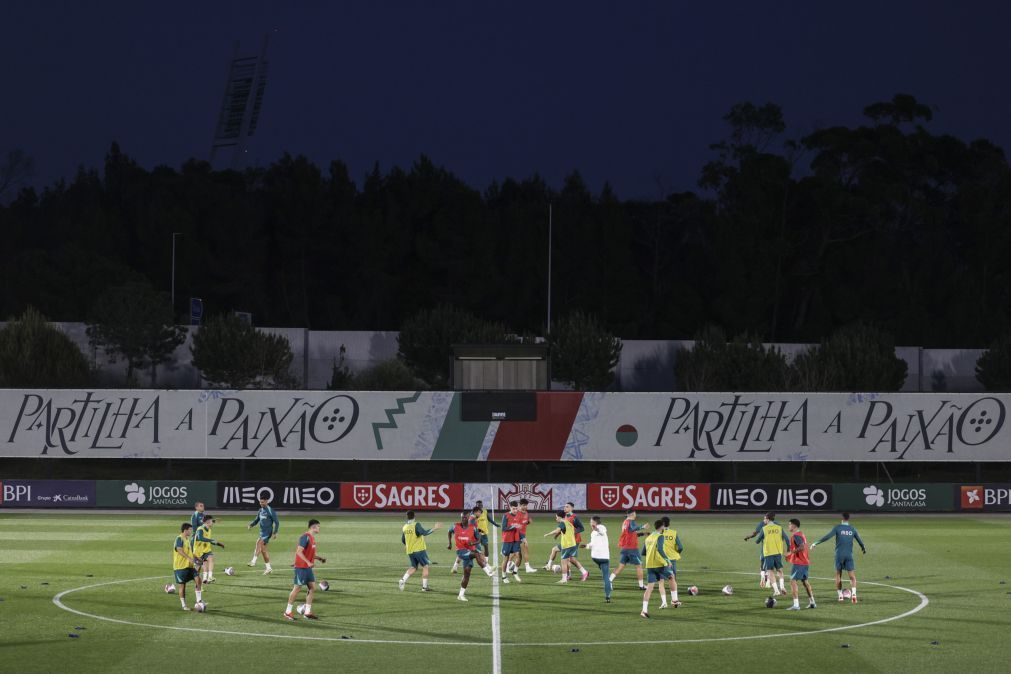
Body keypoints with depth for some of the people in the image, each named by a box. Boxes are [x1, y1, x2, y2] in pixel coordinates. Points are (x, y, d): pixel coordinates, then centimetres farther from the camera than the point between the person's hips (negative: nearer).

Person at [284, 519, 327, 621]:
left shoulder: (312, 538, 13)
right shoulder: (305, 537, -17)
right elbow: (299, 552, -23)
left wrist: (320, 558, 13)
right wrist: (308, 562, -27)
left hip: (308, 568, 9)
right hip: (301, 567, -9)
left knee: (312, 588, 6)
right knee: (297, 588, -4)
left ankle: (308, 612, 10)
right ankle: (288, 612, 5)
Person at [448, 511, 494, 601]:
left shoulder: (473, 528, -4)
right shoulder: (456, 526, -2)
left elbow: (479, 540, 0)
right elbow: (450, 532, 20)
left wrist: (473, 543, -21)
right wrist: (450, 544, 21)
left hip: (470, 550, 2)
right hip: (461, 551, -2)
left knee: (467, 573, 1)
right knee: (477, 554, -30)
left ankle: (461, 594, 11)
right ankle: (488, 571, -32)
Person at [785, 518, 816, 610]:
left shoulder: (796, 535, -15)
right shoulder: (801, 534, 15)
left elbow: (802, 547, -27)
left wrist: (791, 552, -20)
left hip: (799, 563, -10)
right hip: (805, 562, 10)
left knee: (793, 581, -9)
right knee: (805, 581, 20)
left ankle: (796, 605, -16)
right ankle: (812, 602, 26)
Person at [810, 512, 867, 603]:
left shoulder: (837, 527, -5)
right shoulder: (852, 529, 5)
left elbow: (827, 536, -15)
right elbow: (859, 540, 16)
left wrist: (816, 543, -11)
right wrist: (863, 548, 36)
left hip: (839, 555, -1)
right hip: (849, 555, 1)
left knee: (838, 575, 14)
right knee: (852, 576, 0)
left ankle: (840, 595, 12)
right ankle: (853, 593, -21)